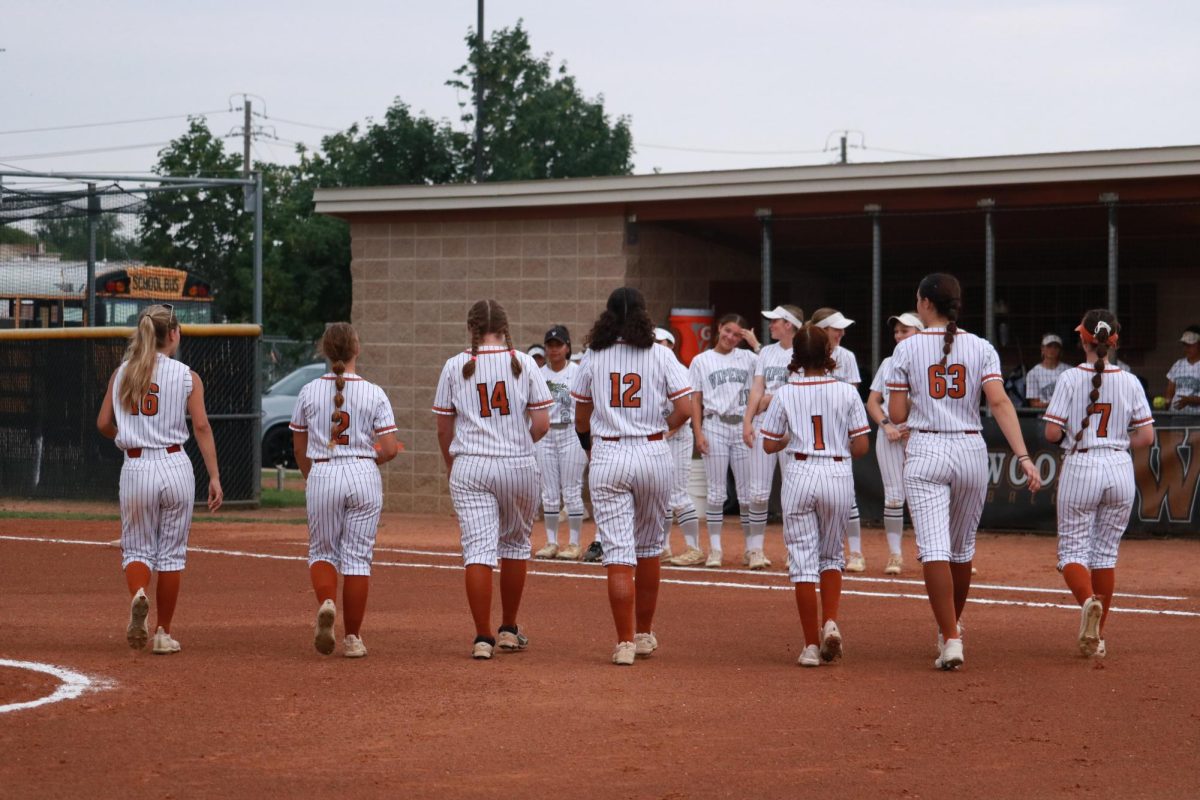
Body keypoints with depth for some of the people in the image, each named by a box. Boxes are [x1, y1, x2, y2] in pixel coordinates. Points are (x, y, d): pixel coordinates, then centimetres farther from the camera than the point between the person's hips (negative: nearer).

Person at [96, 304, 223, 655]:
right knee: (171, 552, 9)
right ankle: (163, 633, 12)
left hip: (135, 468, 1)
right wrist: (214, 477, -7)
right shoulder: (187, 377, -1)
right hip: (175, 467, -1)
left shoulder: (121, 373, 5)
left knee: (137, 548, 11)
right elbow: (201, 427, -7)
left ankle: (138, 594, -22)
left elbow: (104, 424, 5)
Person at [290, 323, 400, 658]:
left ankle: (326, 603, -17)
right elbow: (390, 449, -8)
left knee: (322, 551, 14)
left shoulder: (309, 392, 1)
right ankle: (352, 637, 7)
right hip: (363, 475, -1)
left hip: (322, 477, 1)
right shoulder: (374, 394, -4)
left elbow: (299, 447, 9)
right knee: (357, 556, 6)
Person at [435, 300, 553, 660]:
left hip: (469, 468, 0)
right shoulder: (523, 363, -1)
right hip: (519, 466, 1)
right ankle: (509, 630, 25)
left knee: (478, 549, -2)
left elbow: (443, 430, 4)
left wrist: (451, 468, 19)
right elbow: (542, 423, -4)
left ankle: (483, 638, -9)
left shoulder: (455, 366, 0)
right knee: (515, 544, 17)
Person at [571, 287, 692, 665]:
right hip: (653, 455, 1)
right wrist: (661, 429, 12)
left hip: (607, 457, 0)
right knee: (649, 547, 17)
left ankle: (625, 643, -10)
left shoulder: (594, 357, 2)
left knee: (618, 551, -3)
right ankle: (644, 635, 25)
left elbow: (581, 418, 9)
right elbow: (684, 409, -7)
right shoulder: (659, 355, -1)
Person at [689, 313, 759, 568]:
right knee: (716, 492, -1)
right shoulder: (701, 361, 8)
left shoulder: (747, 357, 10)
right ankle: (714, 549, 2)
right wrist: (698, 432, -4)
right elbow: (696, 400, 5)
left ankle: (751, 547, 9)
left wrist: (755, 344, -4)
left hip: (742, 426, 1)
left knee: (747, 492, 1)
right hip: (715, 425, -1)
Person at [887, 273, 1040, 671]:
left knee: (934, 549, -8)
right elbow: (1000, 403, -10)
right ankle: (951, 627, 35)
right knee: (962, 549, 19)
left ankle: (950, 639, -20)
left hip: (925, 453, -3)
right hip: (971, 451, 3)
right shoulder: (980, 348, 2)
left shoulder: (908, 348, -2)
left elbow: (896, 415, -3)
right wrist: (1023, 456, -16)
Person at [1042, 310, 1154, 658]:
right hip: (1120, 470, 3)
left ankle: (1088, 600, -27)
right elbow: (1146, 436, -1)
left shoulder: (1071, 378, -7)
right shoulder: (1129, 382, 0)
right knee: (1106, 551, 13)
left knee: (1073, 549, 5)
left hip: (1080, 469, -3)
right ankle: (1097, 636, 14)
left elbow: (1052, 433, -9)